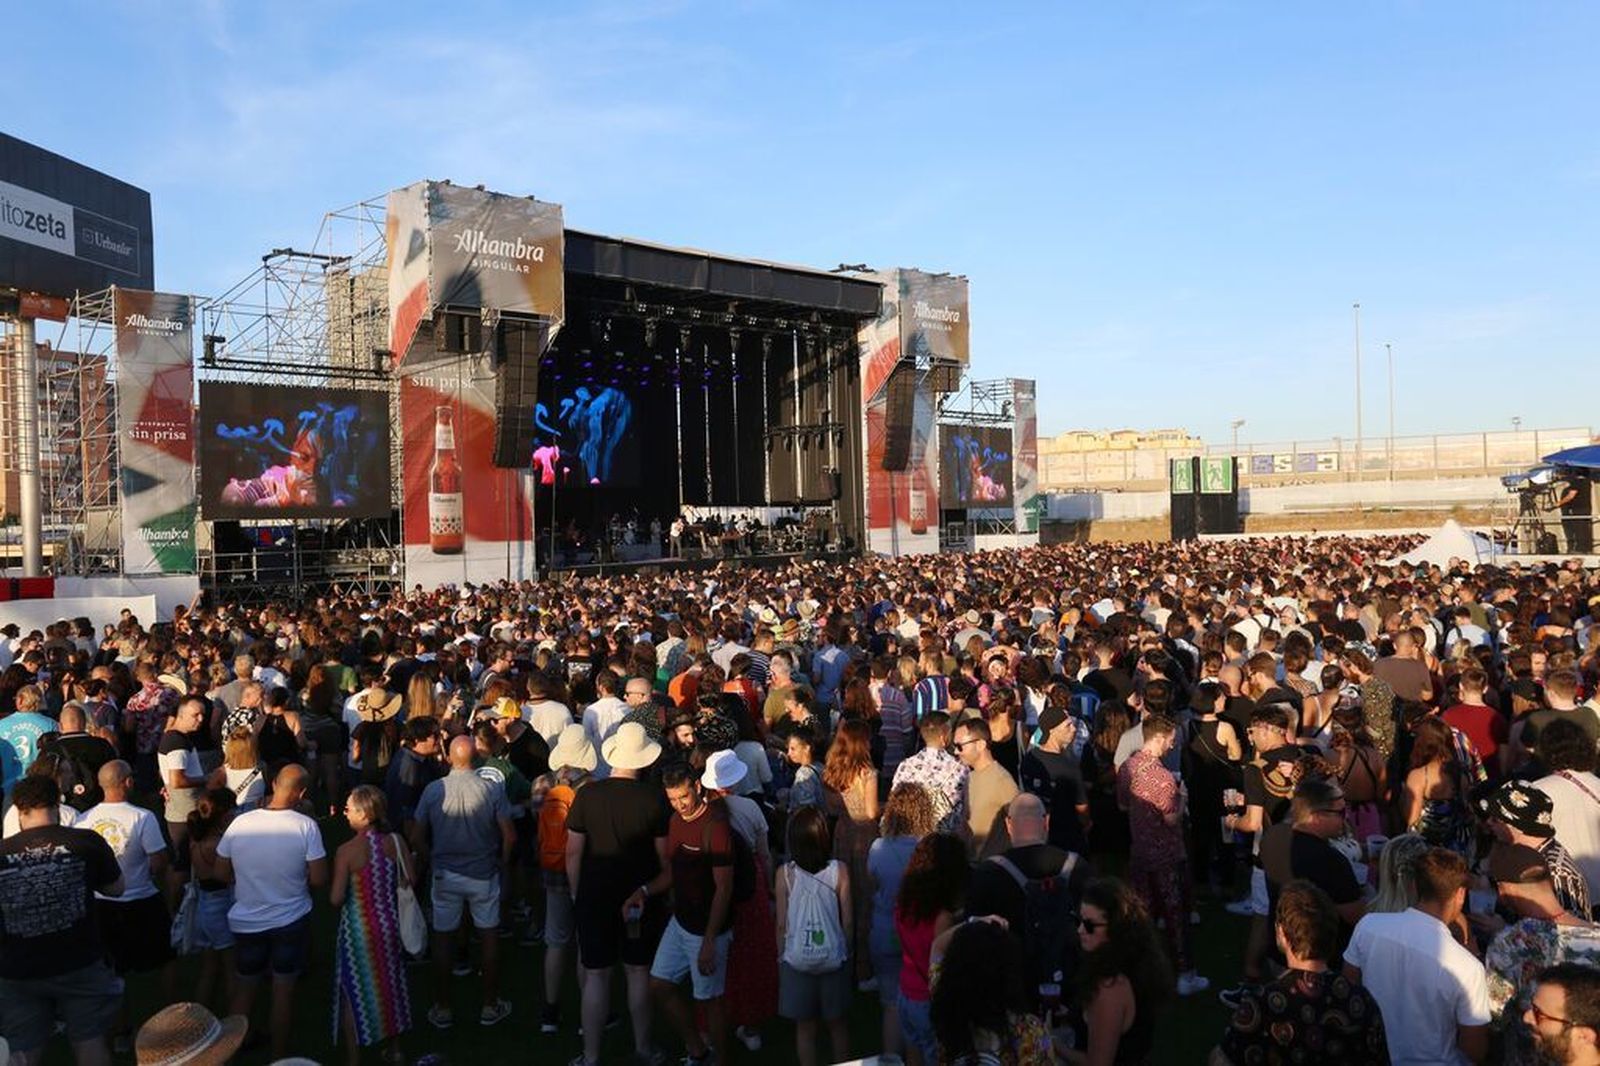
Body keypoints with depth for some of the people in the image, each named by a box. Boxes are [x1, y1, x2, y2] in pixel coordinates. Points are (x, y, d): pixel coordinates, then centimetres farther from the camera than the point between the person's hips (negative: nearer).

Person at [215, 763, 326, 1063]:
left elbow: (222, 873, -1)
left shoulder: (240, 823, -12)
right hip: (291, 920, -2)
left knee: (245, 987, 21)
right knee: (284, 990, 12)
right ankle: (279, 1056, 24)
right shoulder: (305, 826, -20)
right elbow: (319, 879, -16)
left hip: (246, 921, 2)